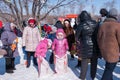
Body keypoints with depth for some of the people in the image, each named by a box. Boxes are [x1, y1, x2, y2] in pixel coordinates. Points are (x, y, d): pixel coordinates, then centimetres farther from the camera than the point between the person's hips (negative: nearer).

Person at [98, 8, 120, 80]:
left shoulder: (103, 25, 1)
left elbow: (99, 38, 8)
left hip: (104, 50, 7)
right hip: (113, 52, -7)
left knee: (108, 67, 25)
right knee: (109, 69, 6)